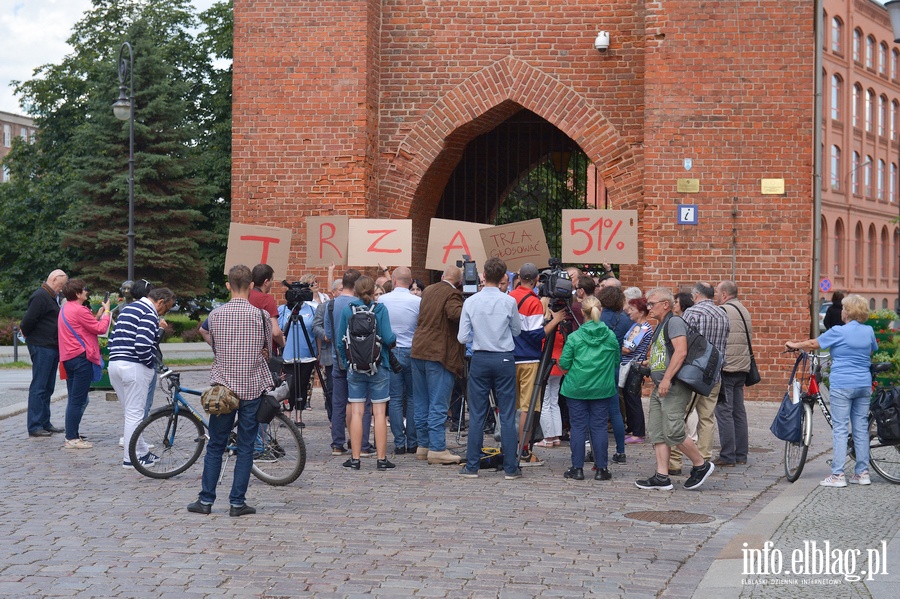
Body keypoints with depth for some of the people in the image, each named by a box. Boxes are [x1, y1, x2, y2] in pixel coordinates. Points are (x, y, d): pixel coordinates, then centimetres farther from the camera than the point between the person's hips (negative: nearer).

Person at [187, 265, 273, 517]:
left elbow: (214, 349, 11)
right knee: (246, 447, 4)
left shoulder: (215, 315, 0)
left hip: (223, 387, 1)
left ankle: (206, 500, 12)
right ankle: (237, 503, 5)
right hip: (253, 387, -1)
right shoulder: (261, 315, -6)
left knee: (215, 446, 10)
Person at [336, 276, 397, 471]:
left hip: (355, 367, 2)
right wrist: (395, 338, 10)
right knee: (379, 413, 2)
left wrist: (345, 362, 15)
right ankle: (382, 458, 3)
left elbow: (340, 341, 2)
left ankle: (355, 458, 6)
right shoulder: (380, 309, -7)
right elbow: (388, 338, -13)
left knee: (356, 412, 5)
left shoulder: (347, 309, 0)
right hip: (378, 367, -2)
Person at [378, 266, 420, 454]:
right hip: (412, 352, 0)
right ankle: (412, 442, 8)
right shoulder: (418, 301, -7)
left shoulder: (382, 301, -4)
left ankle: (399, 443, 2)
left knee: (395, 399, 3)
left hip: (391, 352, 0)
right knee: (413, 398, 7)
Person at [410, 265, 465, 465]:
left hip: (418, 351, 8)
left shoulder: (428, 291, 15)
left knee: (421, 402, 12)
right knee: (438, 405, -6)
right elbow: (456, 313, -29)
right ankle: (437, 449, -6)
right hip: (439, 354, -8)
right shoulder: (452, 294, -10)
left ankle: (423, 445, 18)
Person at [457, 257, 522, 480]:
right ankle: (510, 467, 5)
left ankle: (472, 466, 9)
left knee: (476, 415, 7)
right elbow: (517, 330, 6)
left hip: (480, 359, 1)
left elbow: (463, 337, -3)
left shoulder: (471, 302, -5)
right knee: (507, 415, 4)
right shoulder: (509, 302, -8)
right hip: (504, 359, -1)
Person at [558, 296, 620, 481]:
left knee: (578, 427, 5)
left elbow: (564, 364, -5)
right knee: (599, 427, 6)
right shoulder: (611, 336, -2)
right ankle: (601, 469, 8)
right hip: (603, 389, 2)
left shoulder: (574, 337, -9)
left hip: (576, 389, -2)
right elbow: (616, 362, 9)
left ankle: (577, 468, 8)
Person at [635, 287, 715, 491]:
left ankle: (701, 465, 3)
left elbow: (681, 352, -22)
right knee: (656, 432, 5)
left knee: (673, 431, -13)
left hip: (674, 387, -10)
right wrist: (650, 362, 17)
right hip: (660, 388, 10)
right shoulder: (660, 326, 21)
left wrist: (667, 378, -26)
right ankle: (662, 476, 6)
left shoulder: (674, 322, -10)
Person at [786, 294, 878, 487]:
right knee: (861, 428, 10)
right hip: (864, 385, 5)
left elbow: (813, 344, -2)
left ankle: (838, 475, -6)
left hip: (842, 386, -5)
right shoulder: (869, 331, 6)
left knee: (840, 429, -4)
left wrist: (794, 345, 14)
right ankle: (862, 473, 13)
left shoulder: (839, 332, -9)